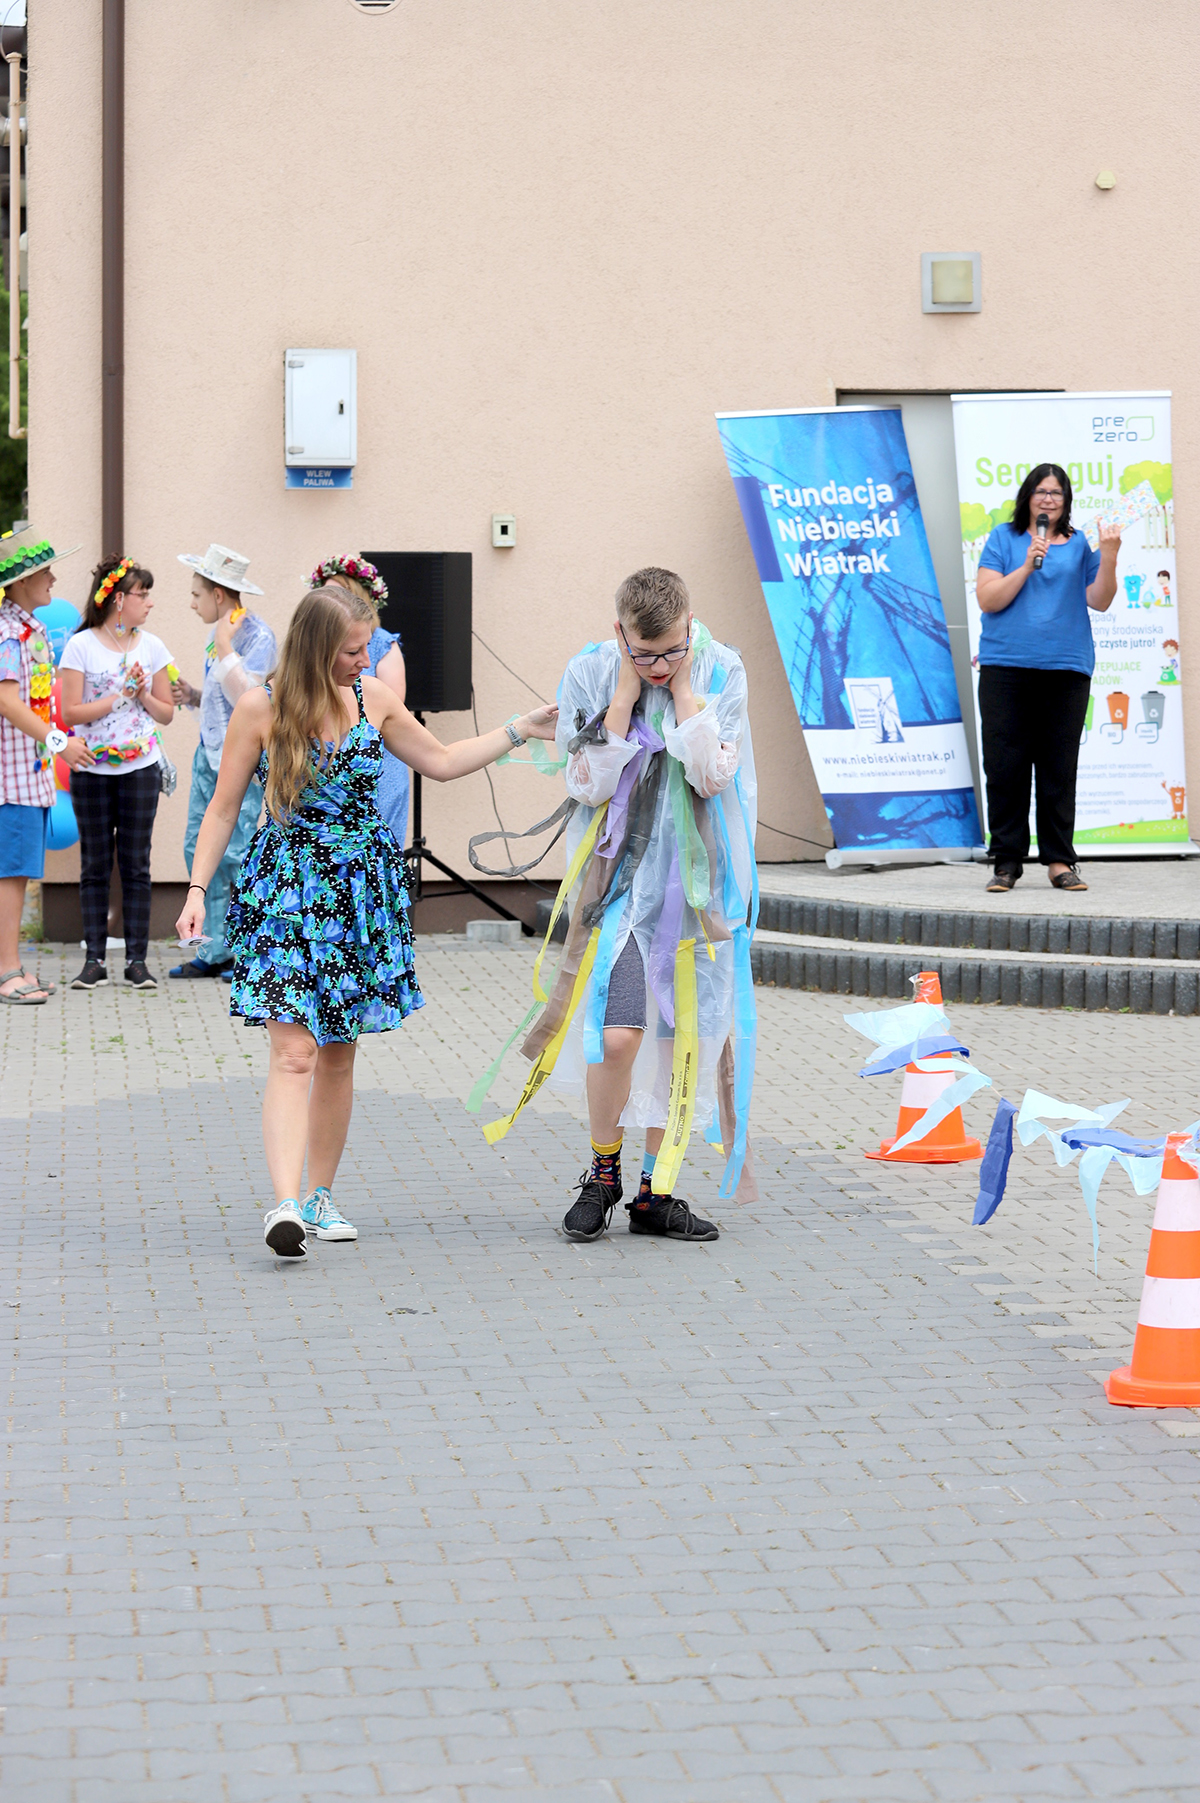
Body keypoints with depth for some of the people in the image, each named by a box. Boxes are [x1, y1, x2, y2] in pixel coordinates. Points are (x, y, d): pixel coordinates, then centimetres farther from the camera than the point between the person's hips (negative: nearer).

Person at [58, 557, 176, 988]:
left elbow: (166, 713, 11)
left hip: (140, 769, 2)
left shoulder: (151, 646, 8)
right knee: (95, 866, 3)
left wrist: (144, 694, -7)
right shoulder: (81, 646, -3)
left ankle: (137, 960, 5)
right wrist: (121, 697, -11)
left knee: (136, 864, 2)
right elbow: (71, 712, -9)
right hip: (92, 771, -2)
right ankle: (94, 959, 7)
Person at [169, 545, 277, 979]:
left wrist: (224, 647, -19)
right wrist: (192, 696, 8)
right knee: (199, 849, 5)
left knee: (233, 853, -11)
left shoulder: (256, 634, -11)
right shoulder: (219, 634, 16)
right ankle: (215, 951, 10)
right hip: (209, 753, 9)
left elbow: (244, 696, -20)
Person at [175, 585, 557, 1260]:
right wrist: (197, 888, -5)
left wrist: (521, 730, 16)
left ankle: (321, 1197, 19)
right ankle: (286, 1204, -24)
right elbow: (224, 807, 0)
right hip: (286, 889, -4)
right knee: (294, 1053, -15)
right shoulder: (261, 708, -6)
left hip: (361, 891, 4)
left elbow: (442, 761, 18)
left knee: (339, 1055, 8)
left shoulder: (374, 697, 5)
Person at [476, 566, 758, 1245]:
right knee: (617, 1033, -14)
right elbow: (589, 784, -11)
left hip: (696, 878, 2)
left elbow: (711, 776, -13)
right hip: (621, 876, -2)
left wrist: (683, 686, -15)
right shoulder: (591, 673, -5)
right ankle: (603, 1172, 9)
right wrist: (627, 691, -15)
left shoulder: (722, 672, -4)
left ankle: (656, 1192, 16)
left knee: (683, 1036, 4)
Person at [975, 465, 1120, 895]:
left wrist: (1109, 557, -9)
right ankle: (1006, 862, 5)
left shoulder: (1079, 544, 12)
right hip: (1006, 667, -1)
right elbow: (987, 599, -2)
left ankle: (1059, 860, 8)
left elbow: (1099, 602, 5)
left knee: (1059, 768, 2)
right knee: (1005, 767, -2)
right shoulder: (1004, 539, 7)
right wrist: (1028, 565, -11)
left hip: (1066, 668, 1)